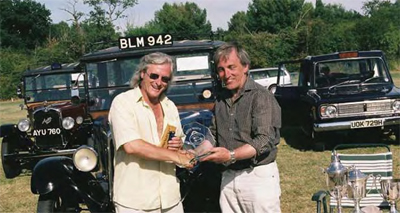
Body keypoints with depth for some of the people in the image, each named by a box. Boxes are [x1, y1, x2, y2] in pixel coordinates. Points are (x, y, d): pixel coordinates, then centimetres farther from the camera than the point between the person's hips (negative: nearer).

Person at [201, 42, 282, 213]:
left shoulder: (261, 97, -11)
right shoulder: (221, 98, 11)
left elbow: (265, 141, -19)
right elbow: (213, 134, 19)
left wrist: (231, 155, -29)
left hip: (259, 177, -6)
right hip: (228, 177, 6)